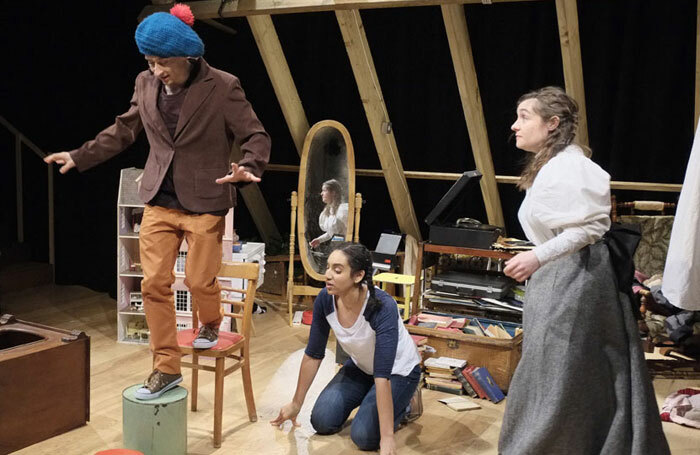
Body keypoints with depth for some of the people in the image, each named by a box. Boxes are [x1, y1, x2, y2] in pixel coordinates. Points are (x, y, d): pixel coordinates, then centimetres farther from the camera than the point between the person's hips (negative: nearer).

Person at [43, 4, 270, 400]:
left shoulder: (223, 87, -12)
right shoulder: (146, 84, 3)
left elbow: (256, 136, -9)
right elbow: (125, 130, 16)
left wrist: (249, 168, -29)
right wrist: (80, 157, 14)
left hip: (204, 202, -4)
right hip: (159, 201, 5)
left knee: (199, 279, 2)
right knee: (154, 283, 2)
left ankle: (211, 325, 39)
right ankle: (167, 368, 16)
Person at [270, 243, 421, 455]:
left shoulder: (383, 307, -38)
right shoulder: (325, 300, -22)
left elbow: (382, 374, -40)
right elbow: (313, 354, -9)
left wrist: (387, 437, -39)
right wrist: (296, 404, -1)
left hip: (398, 370, -5)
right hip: (361, 366, 5)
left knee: (364, 436, -19)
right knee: (322, 421, -6)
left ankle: (403, 401, 9)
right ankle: (369, 397, 19)